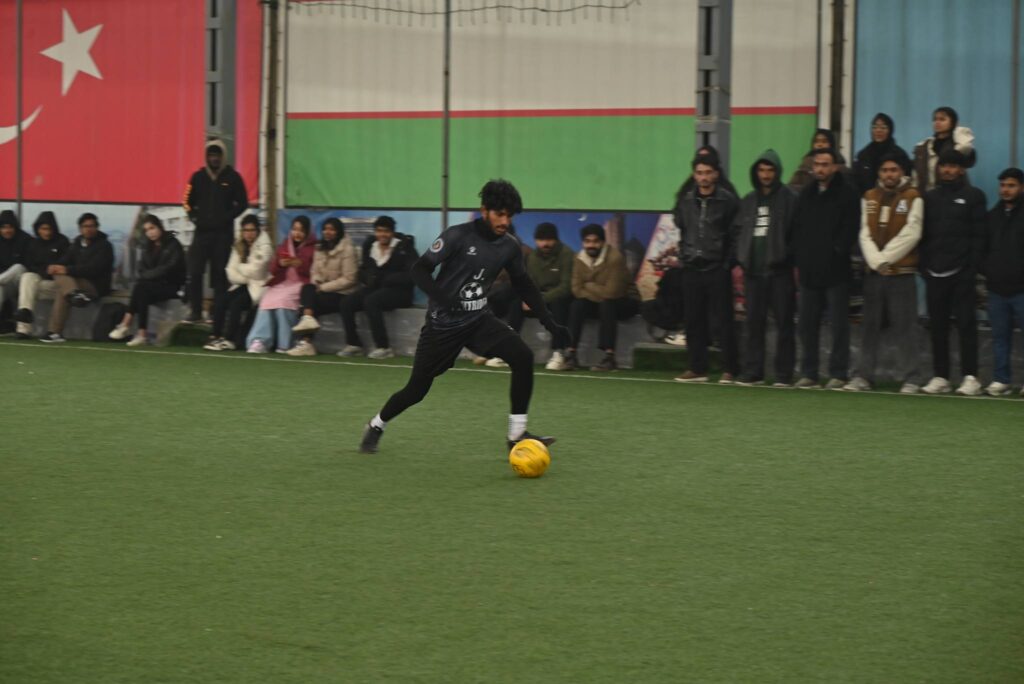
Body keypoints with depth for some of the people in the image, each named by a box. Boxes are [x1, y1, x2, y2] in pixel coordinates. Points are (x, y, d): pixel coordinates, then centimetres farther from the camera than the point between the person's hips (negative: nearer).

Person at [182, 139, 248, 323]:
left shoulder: (232, 177, 1)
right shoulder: (198, 177, 7)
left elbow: (242, 203, 4)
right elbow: (189, 201, 14)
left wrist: (227, 217, -7)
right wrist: (195, 217, -1)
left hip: (223, 233, -2)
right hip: (202, 231, 2)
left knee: (220, 274, -1)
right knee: (194, 272, -7)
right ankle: (196, 312, 0)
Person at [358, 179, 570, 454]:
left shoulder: (509, 246, -1)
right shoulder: (458, 236, -17)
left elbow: (524, 286, 13)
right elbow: (419, 270, -17)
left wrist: (550, 323, 7)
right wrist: (441, 297, -34)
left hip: (478, 319, 4)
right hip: (443, 323, -4)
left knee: (523, 357, -19)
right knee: (417, 390, 1)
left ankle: (517, 434, -11)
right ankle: (376, 425, 32)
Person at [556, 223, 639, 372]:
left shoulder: (615, 258, -23)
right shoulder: (580, 260, -5)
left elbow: (612, 292, -29)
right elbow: (577, 290, -10)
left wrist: (589, 286, -16)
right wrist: (598, 292, -23)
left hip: (624, 302, -5)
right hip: (598, 303, 5)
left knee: (607, 304, -35)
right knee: (577, 305, -22)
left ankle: (609, 357, -34)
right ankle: (571, 354, -23)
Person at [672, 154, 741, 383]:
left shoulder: (727, 201, -3)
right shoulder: (685, 201, 11)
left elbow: (736, 235, -4)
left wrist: (732, 263, -9)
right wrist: (683, 255, 9)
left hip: (718, 269, -5)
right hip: (692, 269, 5)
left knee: (723, 319, -4)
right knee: (694, 320, 6)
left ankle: (729, 369, 0)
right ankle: (697, 368, 12)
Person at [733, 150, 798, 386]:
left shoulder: (789, 199, -2)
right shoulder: (748, 201, 15)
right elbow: (738, 232, 16)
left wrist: (795, 263, -12)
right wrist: (739, 262, 7)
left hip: (780, 271, -5)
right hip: (754, 270, 5)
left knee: (784, 323, -1)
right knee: (754, 323, 6)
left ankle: (784, 373, 2)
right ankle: (752, 372, 9)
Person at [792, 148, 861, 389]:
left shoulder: (847, 193, -3)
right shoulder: (806, 194, 15)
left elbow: (850, 229, -8)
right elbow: (797, 229, 15)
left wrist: (837, 253, -13)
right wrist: (798, 260, 7)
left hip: (836, 270, -6)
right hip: (809, 270, 6)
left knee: (839, 324, -2)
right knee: (807, 324, 7)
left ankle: (838, 373, 2)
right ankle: (808, 372, 14)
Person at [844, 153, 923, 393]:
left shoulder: (913, 198, -1)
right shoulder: (869, 198, 12)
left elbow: (910, 234, -8)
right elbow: (865, 233, 7)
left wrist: (885, 258, -10)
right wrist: (875, 260, -7)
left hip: (902, 273, -4)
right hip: (873, 272, 4)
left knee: (904, 327, -5)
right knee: (870, 326, 7)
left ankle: (910, 378, -2)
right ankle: (863, 375, 11)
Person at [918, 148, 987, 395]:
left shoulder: (973, 196, 3)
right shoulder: (930, 197, 16)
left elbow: (978, 235, -3)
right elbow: (923, 234, 13)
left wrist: (973, 266, -12)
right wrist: (923, 264, 2)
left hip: (961, 272, -4)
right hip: (935, 272, 4)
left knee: (966, 323, -5)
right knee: (937, 325, 5)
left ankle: (970, 377, -6)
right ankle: (940, 376, 9)